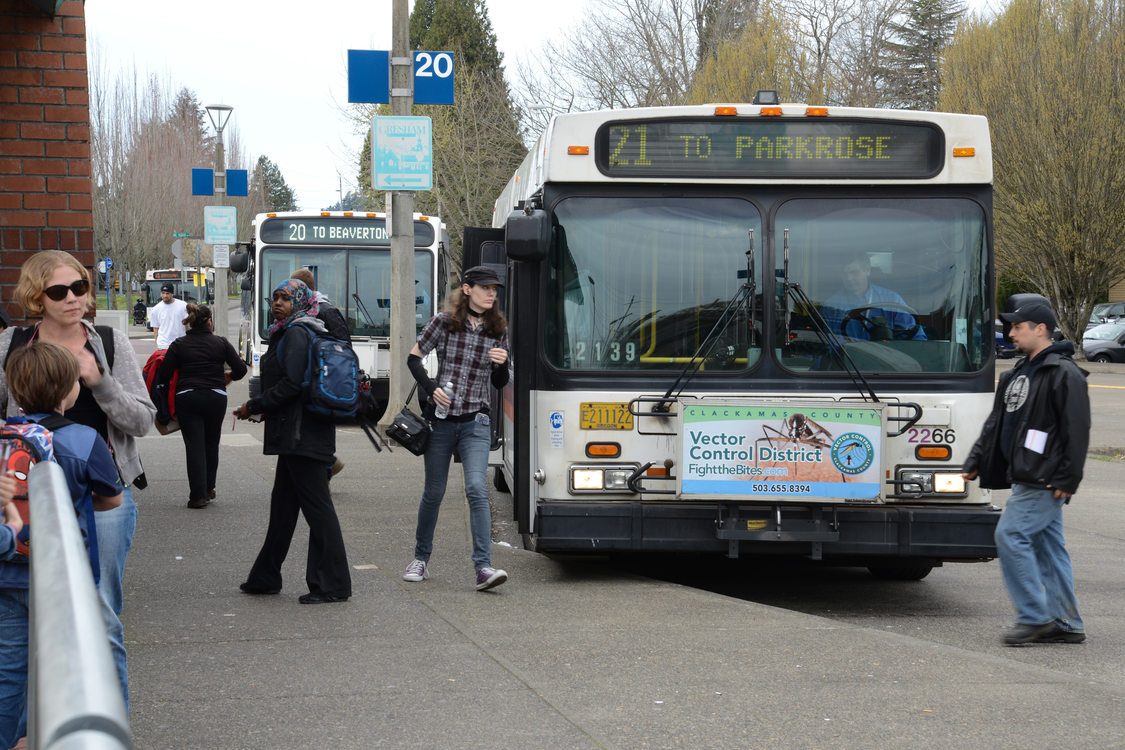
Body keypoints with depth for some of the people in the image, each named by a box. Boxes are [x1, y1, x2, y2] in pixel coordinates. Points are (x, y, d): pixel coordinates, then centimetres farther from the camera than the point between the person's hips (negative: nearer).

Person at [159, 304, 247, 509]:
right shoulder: (221, 343, 1)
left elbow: (164, 374, -4)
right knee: (211, 444, 17)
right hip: (216, 398, 1)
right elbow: (240, 369, -1)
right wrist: (228, 377, 20)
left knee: (194, 445, -1)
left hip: (187, 398, -1)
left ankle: (198, 495, -6)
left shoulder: (179, 345, 0)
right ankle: (208, 488, 23)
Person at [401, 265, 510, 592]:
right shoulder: (444, 322, -3)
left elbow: (500, 384, 11)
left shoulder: (498, 330, 5)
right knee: (433, 492, 9)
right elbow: (413, 358, 5)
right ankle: (421, 558, 28)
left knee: (477, 488, -16)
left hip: (475, 423, 1)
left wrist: (501, 364, -11)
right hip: (441, 419, -1)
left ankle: (483, 567, -20)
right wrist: (431, 388, -10)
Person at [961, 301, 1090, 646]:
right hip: (1026, 478, 9)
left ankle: (1034, 617, -7)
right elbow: (997, 421, 22)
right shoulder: (1018, 374, 18)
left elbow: (1077, 430, -16)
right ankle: (1066, 624, 13)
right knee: (1048, 546, 10)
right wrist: (975, 461, 15)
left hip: (1044, 481, -9)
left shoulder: (1064, 374, -12)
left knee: (1011, 536, -13)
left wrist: (1067, 480, -19)